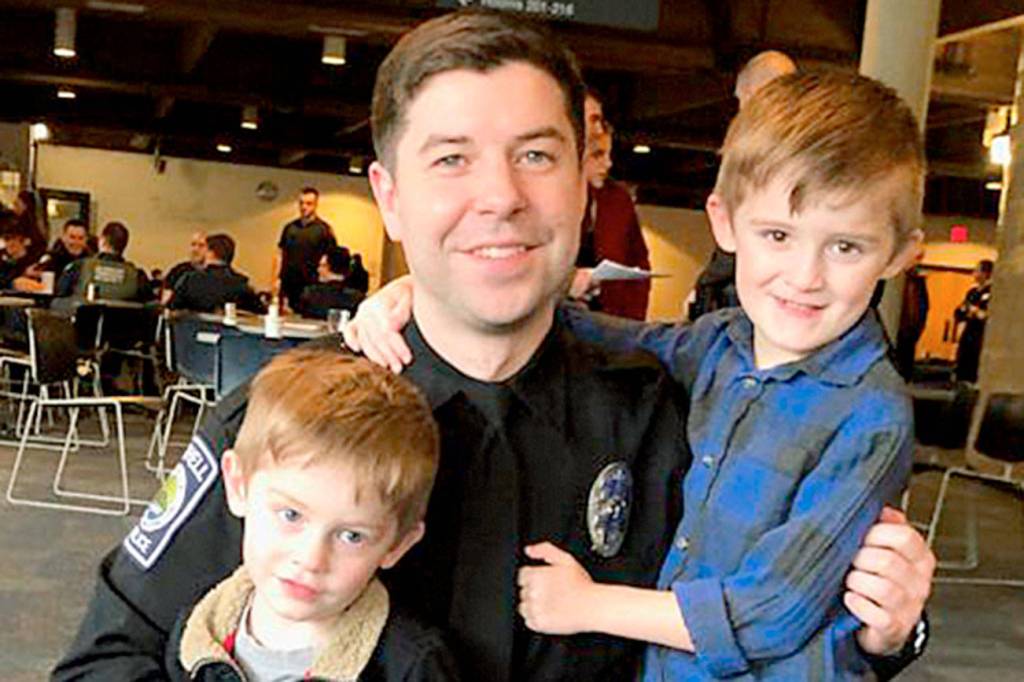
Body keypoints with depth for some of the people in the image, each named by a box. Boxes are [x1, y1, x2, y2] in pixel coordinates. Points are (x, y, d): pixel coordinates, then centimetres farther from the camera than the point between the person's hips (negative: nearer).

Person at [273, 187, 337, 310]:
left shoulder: (324, 229, 1)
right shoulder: (290, 228, 12)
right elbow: (280, 254, 14)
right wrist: (276, 278, 5)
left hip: (311, 286, -4)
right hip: (288, 284, 4)